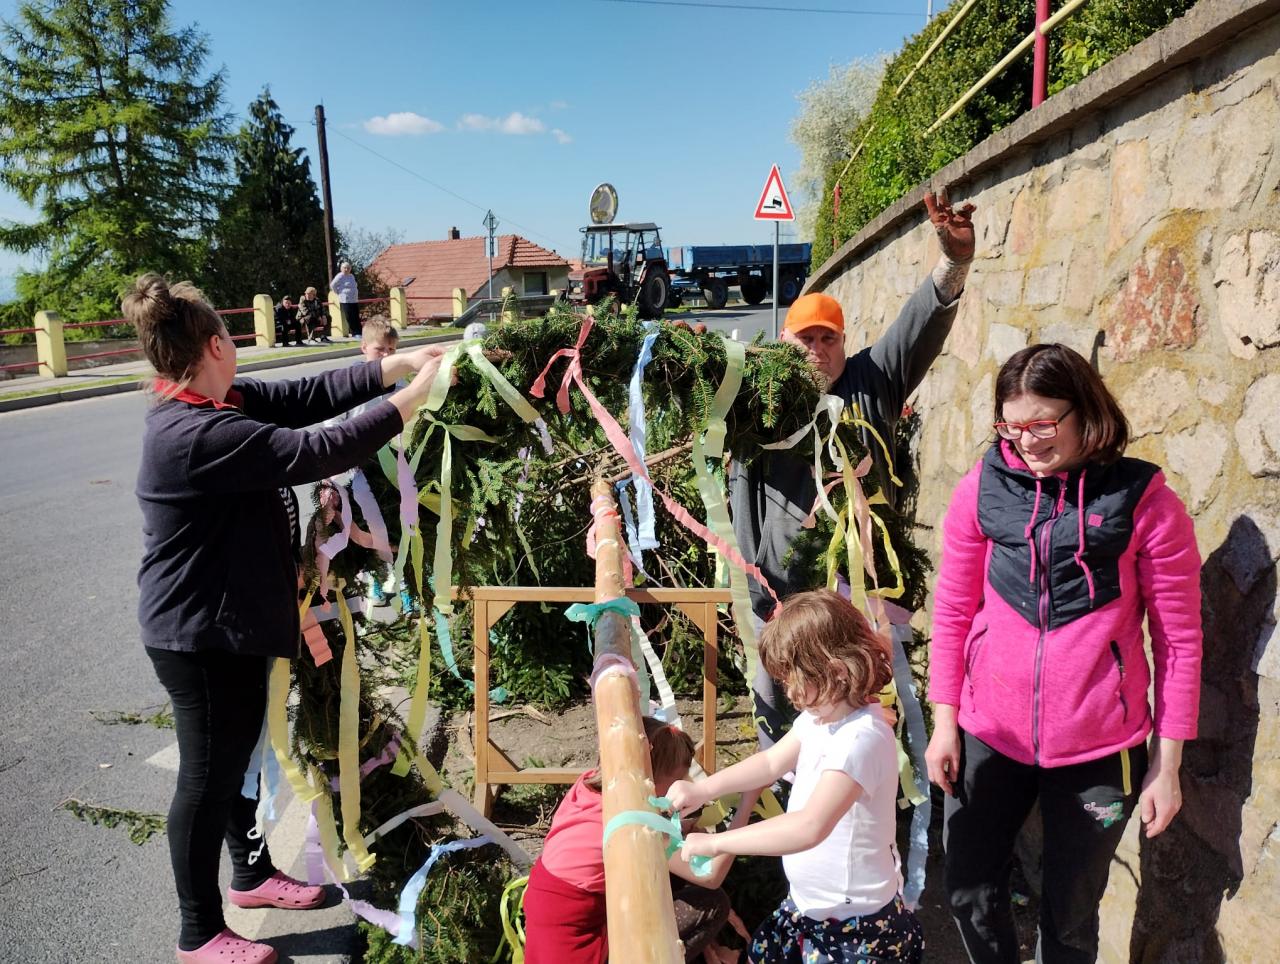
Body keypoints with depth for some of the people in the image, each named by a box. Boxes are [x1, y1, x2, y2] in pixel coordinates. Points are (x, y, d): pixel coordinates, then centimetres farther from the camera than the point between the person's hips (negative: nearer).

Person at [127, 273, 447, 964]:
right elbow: (320, 452, -31)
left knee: (240, 752, 24)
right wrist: (411, 397, -23)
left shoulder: (214, 405, 2)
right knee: (208, 775, 6)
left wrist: (395, 365, -4)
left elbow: (304, 397, 3)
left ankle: (251, 873, 45)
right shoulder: (199, 435, -28)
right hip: (200, 636, -10)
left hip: (229, 621, 10)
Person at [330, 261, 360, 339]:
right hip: (346, 301, -7)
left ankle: (359, 333, 9)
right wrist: (338, 293, -2)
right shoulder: (340, 276, -6)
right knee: (350, 318, -7)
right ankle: (354, 333, -5)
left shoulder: (352, 276, 17)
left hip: (355, 300, 7)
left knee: (357, 318, 6)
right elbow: (332, 285, -8)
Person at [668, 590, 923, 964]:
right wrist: (702, 789, 0)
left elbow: (810, 827, -38)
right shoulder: (822, 715, -2)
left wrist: (717, 842, -34)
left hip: (856, 924, -8)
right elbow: (772, 762, 10)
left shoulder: (862, 739, -30)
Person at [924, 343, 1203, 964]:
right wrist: (944, 722, 1)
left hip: (1099, 748, -2)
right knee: (971, 893, 14)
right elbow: (953, 612, 2)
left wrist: (1167, 764, -3)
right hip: (990, 734, 2)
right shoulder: (983, 488, -4)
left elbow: (1178, 638, -5)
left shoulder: (1144, 500, -10)